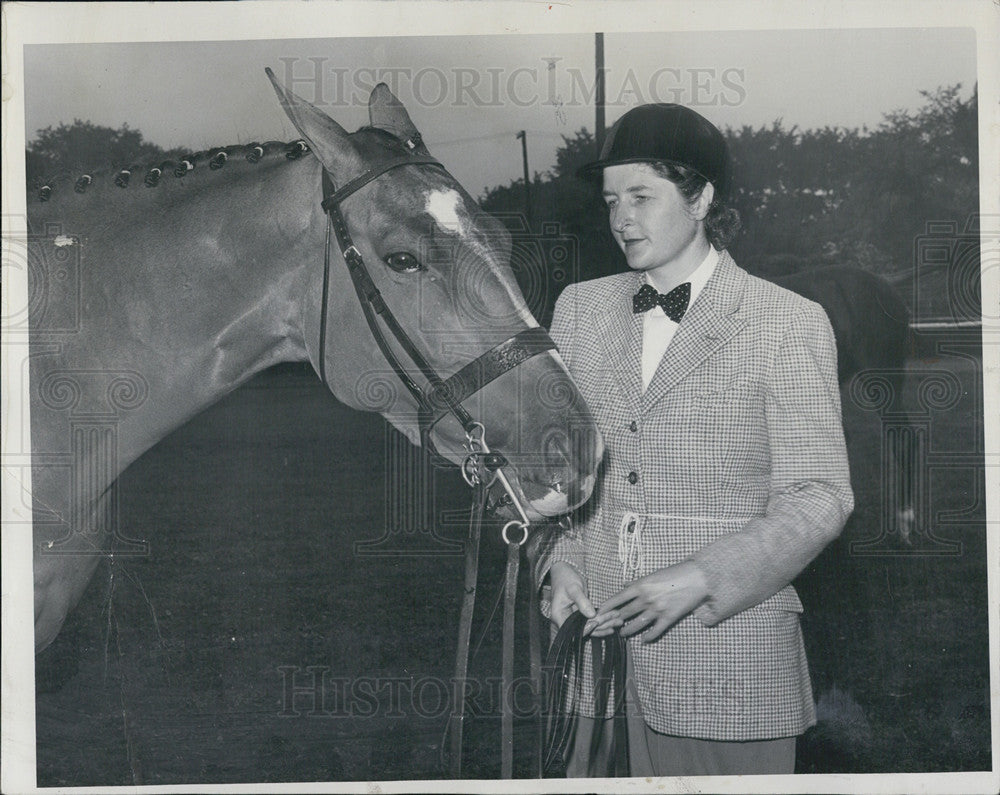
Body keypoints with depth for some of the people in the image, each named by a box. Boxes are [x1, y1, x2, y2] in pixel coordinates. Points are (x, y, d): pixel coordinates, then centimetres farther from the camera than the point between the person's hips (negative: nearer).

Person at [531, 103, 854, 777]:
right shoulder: (581, 308, 11)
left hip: (727, 658, -3)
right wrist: (559, 563, -3)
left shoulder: (789, 323, -3)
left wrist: (696, 580, -17)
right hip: (595, 640, 4)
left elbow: (818, 497, -7)